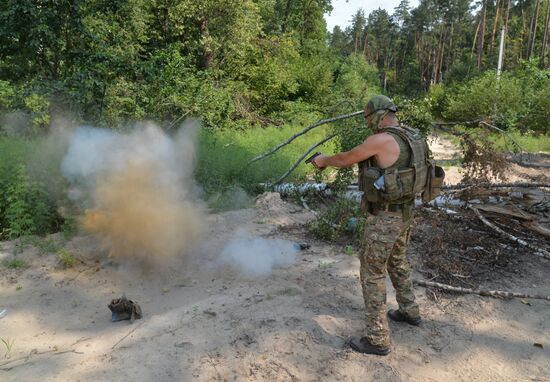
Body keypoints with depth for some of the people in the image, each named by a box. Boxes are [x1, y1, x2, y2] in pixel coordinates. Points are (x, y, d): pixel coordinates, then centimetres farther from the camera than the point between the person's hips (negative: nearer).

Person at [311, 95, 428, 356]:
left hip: (384, 218, -9)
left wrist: (324, 160, 11)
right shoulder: (411, 138, 7)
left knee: (372, 273, 1)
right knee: (397, 262, 28)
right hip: (403, 213, 9)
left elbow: (345, 160, -9)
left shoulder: (381, 140, -21)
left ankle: (378, 339, 8)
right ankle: (409, 311, 46)